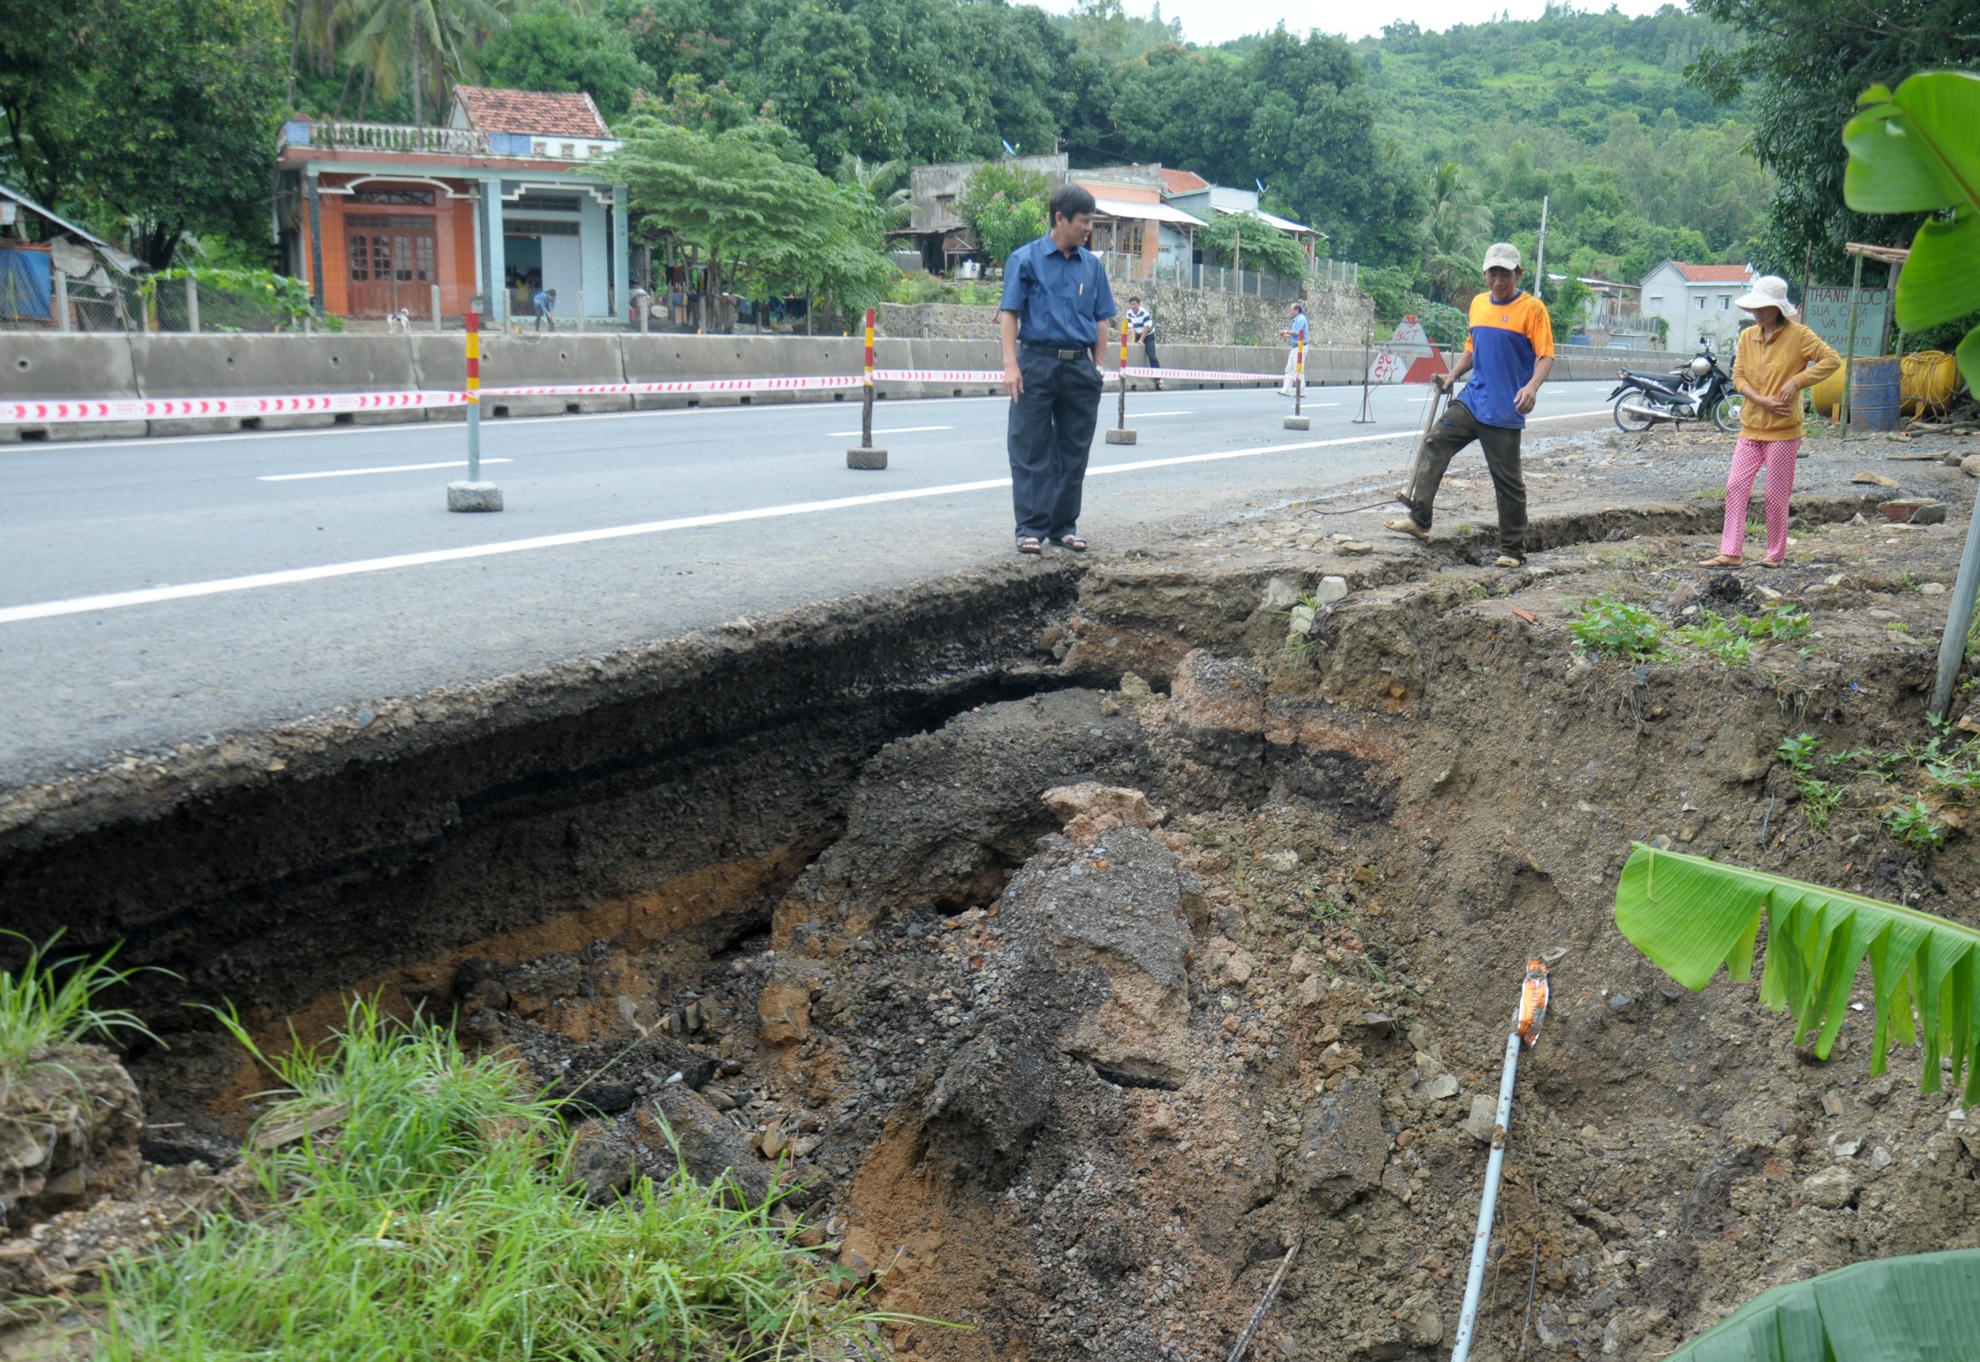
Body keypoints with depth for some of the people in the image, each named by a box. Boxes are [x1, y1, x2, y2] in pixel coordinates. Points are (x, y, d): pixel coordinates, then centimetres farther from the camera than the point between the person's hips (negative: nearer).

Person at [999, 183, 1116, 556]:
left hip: (1080, 367, 4)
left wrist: (1098, 365, 8)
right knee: (1031, 450, -1)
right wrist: (1010, 364, -12)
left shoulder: (1092, 265, 11)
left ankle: (1064, 525, 17)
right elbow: (1009, 313, -4)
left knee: (1074, 451, 7)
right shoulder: (1025, 259, -1)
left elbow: (1100, 319, 15)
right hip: (1037, 362, -4)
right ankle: (1031, 528, 3)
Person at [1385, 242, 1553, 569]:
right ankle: (1419, 519, -5)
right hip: (1471, 399, 6)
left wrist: (1532, 387, -29)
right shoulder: (1478, 304, 12)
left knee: (1508, 480, 0)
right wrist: (1452, 376, 10)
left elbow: (1546, 356, -11)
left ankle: (1512, 551, 9)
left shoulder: (1532, 309, -6)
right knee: (1434, 445, -9)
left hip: (1504, 410, -6)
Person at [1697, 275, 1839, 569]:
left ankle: (1776, 554, 15)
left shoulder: (1797, 335, -7)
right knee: (1736, 486, -1)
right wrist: (1762, 400, -12)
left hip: (1783, 431, -5)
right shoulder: (1747, 336, 7)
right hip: (1750, 427, 5)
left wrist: (1796, 381, -19)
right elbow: (1738, 377, 3)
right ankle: (1731, 552, 2)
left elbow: (1832, 359, -11)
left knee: (1776, 495, 1)